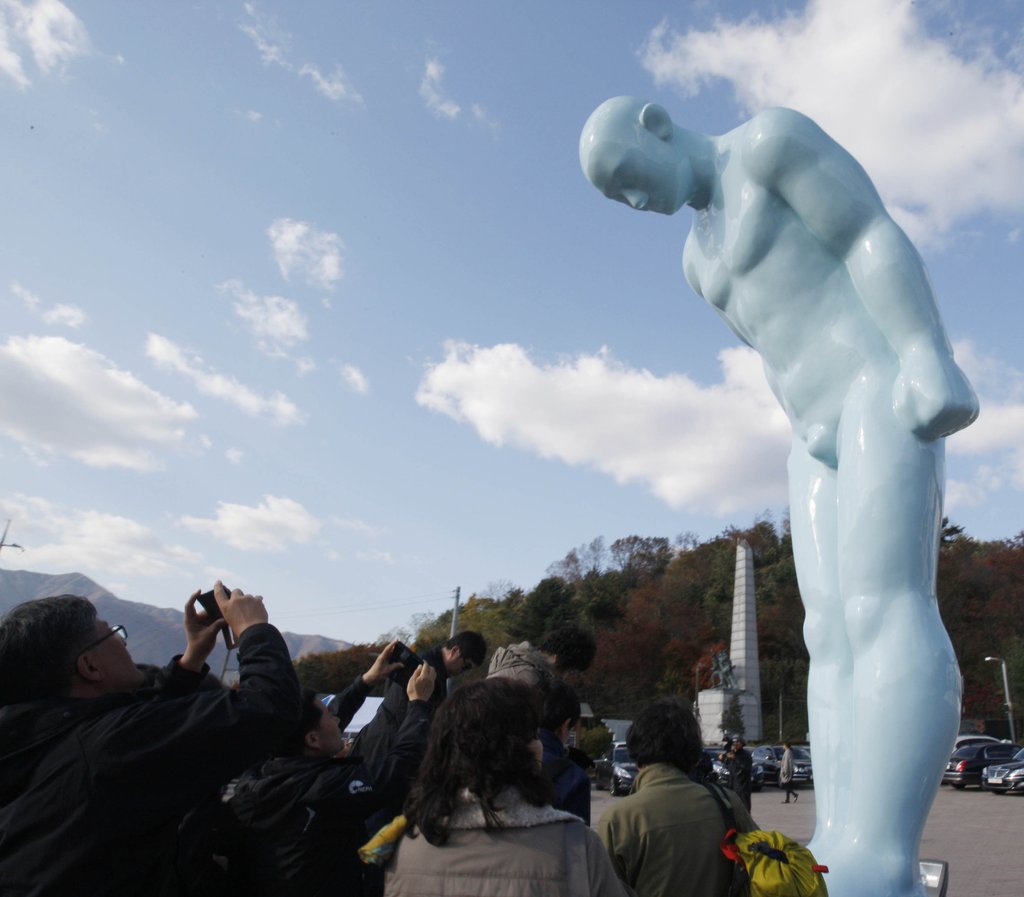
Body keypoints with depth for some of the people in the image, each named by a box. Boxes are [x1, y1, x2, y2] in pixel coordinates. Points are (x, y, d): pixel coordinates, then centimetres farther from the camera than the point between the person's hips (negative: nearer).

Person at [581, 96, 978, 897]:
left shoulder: (773, 139, 1)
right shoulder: (701, 255, 23)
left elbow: (876, 236, -10)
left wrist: (929, 355, -22)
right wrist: (813, 447, 18)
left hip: (885, 390, -8)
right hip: (820, 437, 9)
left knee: (883, 608, -23)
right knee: (831, 636, -5)